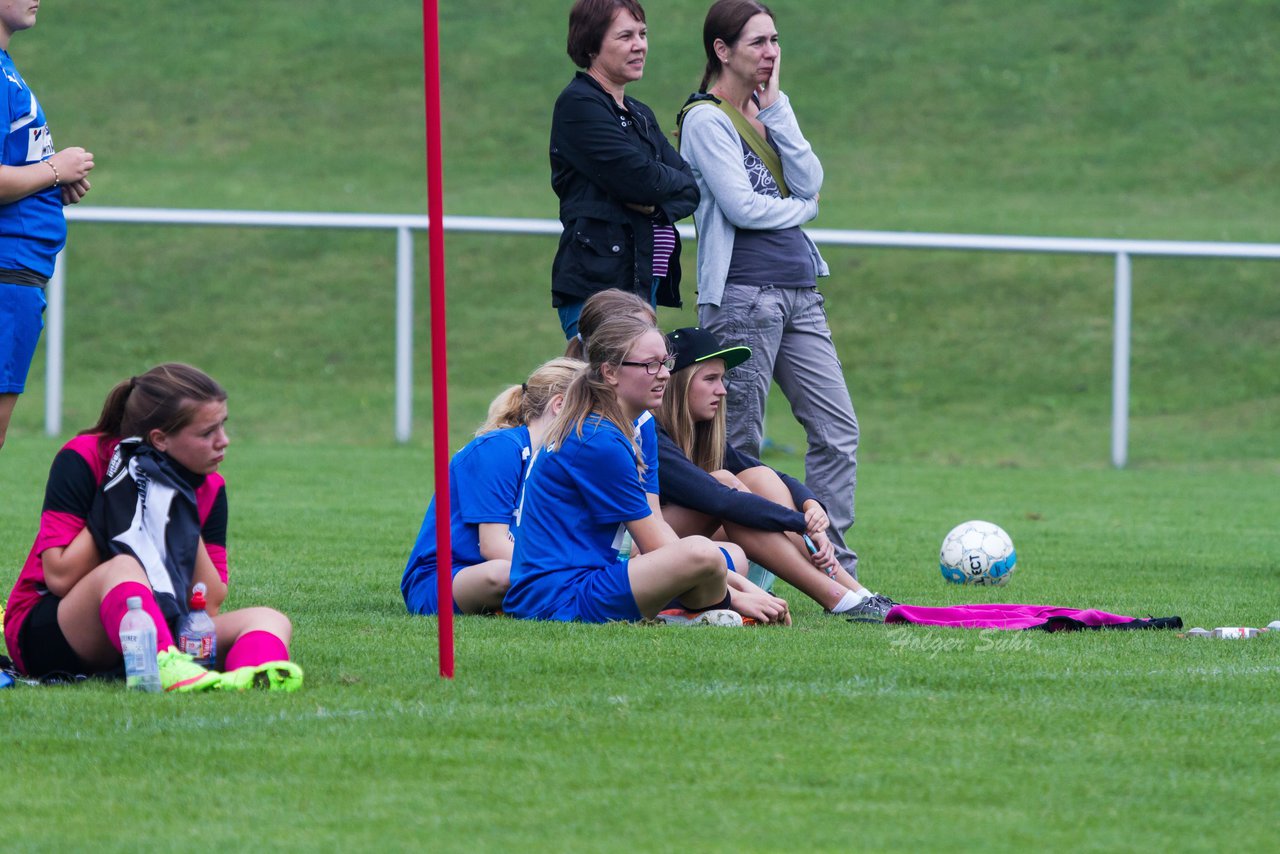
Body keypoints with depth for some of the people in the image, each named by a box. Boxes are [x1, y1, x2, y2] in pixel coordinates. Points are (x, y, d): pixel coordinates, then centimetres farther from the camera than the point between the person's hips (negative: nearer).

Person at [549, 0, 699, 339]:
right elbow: (639, 178, -16)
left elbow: (690, 190, 13)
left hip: (642, 282, 8)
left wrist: (658, 206, -9)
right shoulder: (578, 105, -6)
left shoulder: (639, 115, 21)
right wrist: (675, 182, 5)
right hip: (597, 282, -8)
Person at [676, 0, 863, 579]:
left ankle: (834, 569, 4)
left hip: (798, 291, 8)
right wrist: (804, 208, 2)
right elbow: (741, 206, -15)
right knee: (739, 446, -4)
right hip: (743, 292, -8)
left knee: (837, 431, 2)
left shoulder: (764, 113, 17)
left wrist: (776, 108, -1)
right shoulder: (705, 120, -6)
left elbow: (809, 181, 3)